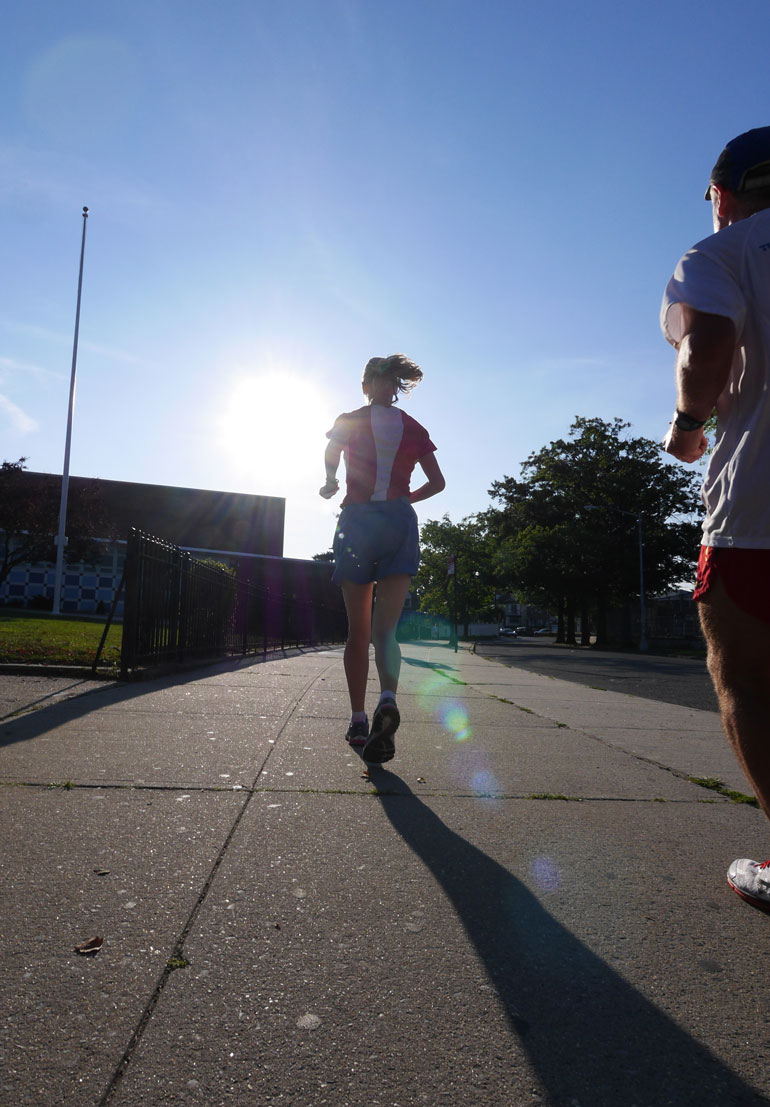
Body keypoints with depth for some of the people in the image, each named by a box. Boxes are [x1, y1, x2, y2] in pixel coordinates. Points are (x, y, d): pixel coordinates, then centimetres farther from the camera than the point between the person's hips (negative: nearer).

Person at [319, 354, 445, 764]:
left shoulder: (348, 421, 6)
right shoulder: (414, 429, 13)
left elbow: (331, 456, -7)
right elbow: (437, 482, 12)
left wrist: (331, 484, 15)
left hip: (357, 520, -1)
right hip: (400, 522, 1)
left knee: (358, 631, 8)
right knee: (385, 628, -6)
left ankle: (358, 719, 11)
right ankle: (387, 700, -32)